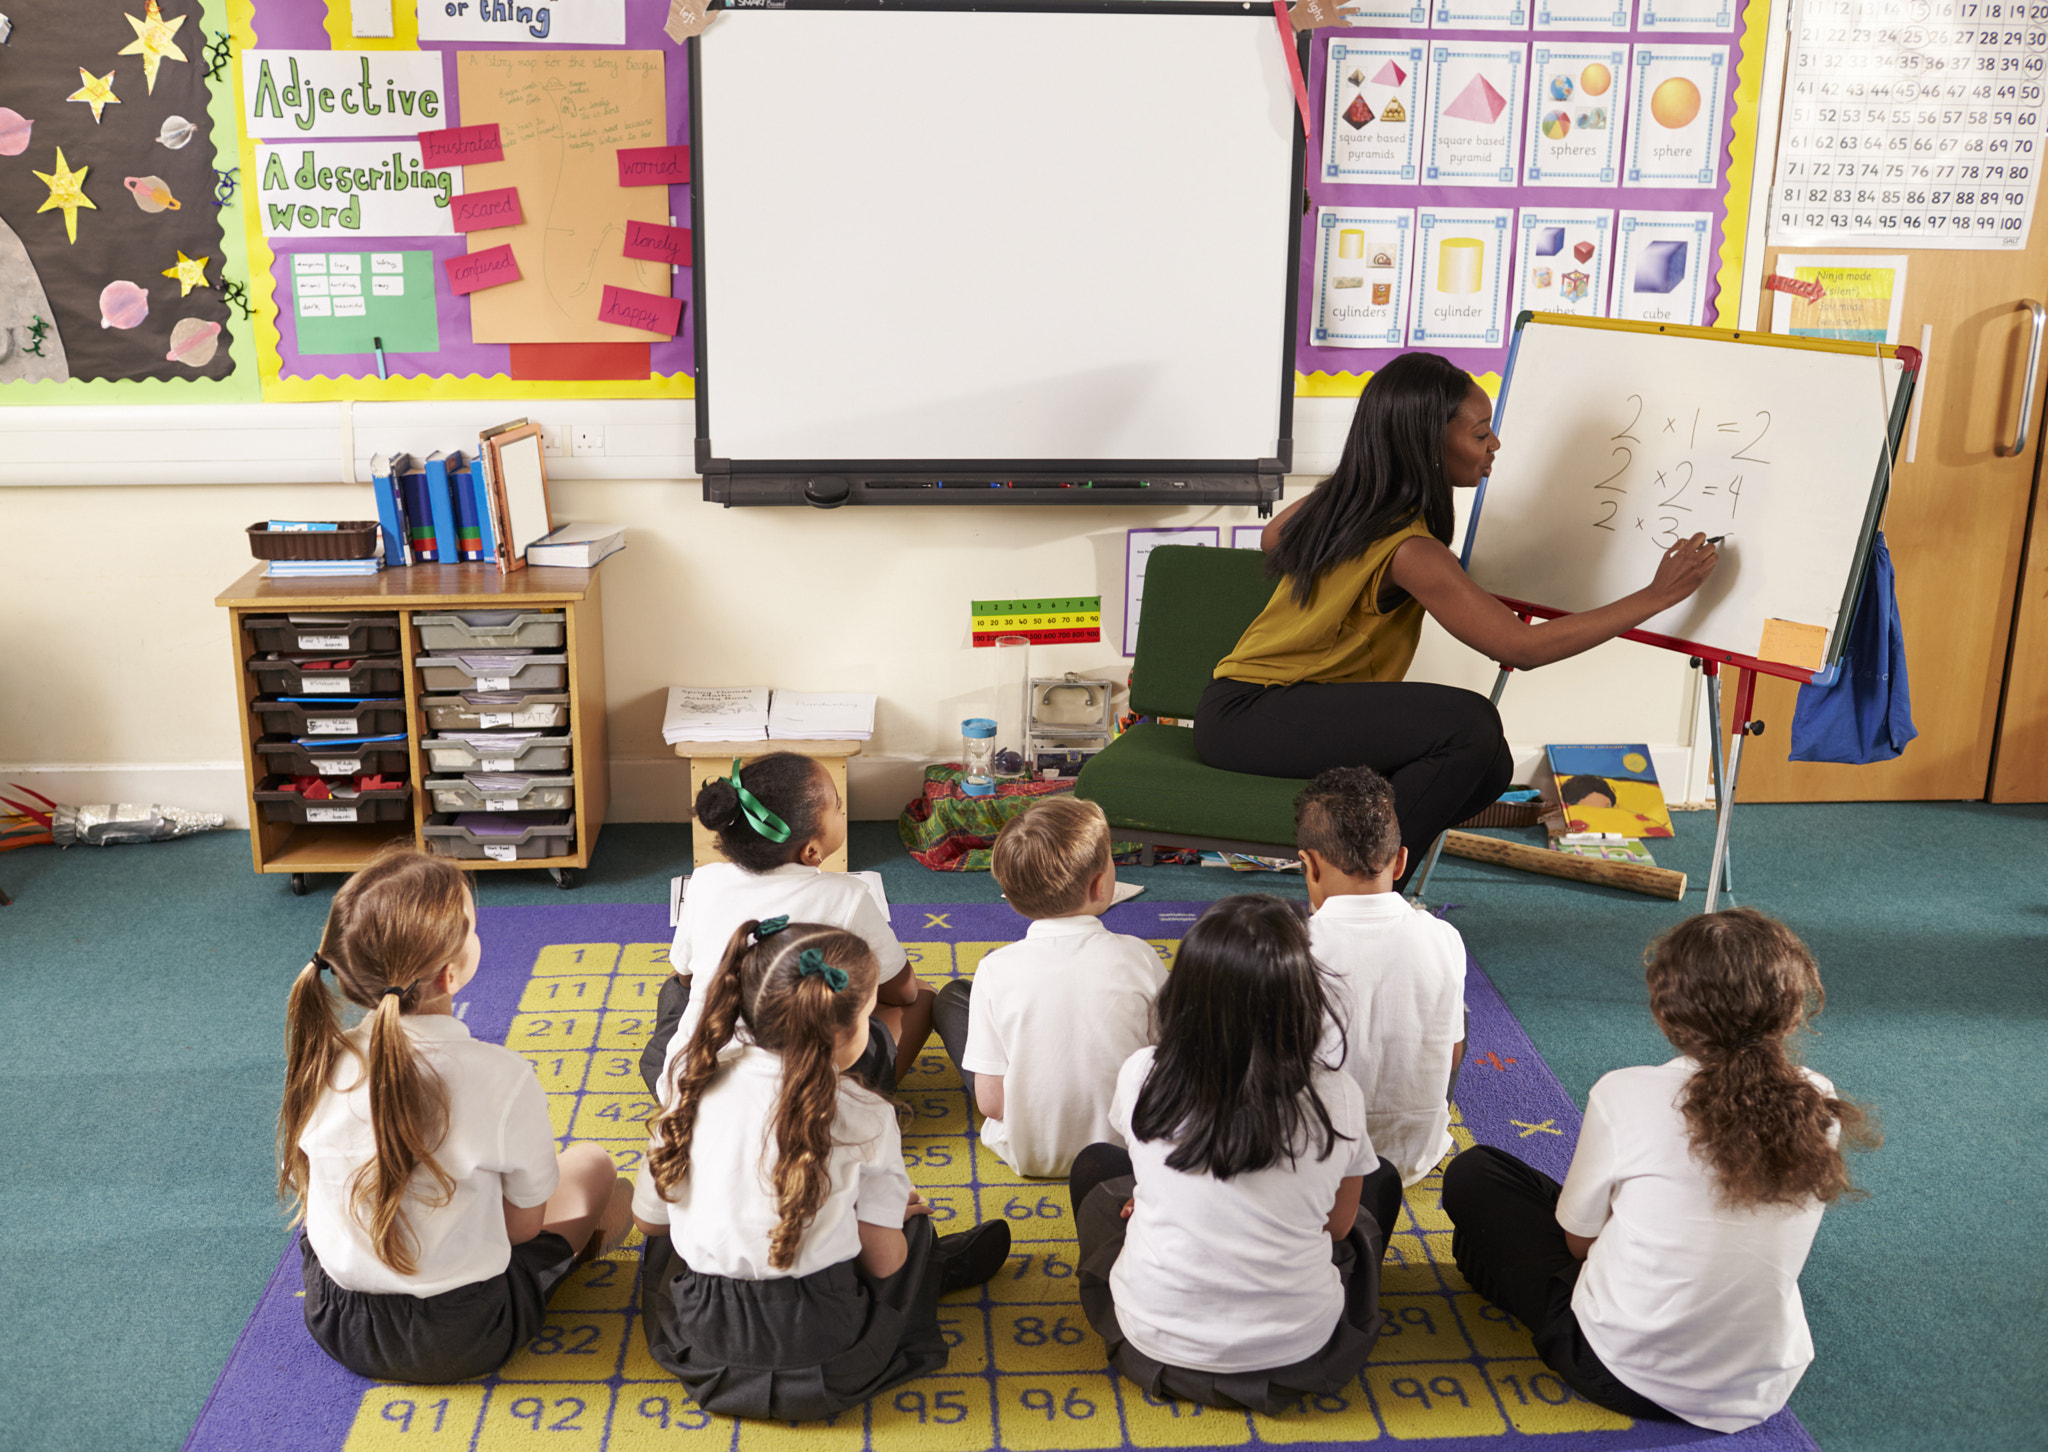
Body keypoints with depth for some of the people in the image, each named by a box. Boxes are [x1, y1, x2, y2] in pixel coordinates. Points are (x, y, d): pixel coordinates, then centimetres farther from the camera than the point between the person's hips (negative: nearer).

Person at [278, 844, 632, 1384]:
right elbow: (525, 1224, -11)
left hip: (336, 1324, 4)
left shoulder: (317, 1062, -14)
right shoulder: (502, 1078, -25)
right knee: (592, 1164, 17)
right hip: (464, 1340, -4)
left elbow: (300, 1188, 3)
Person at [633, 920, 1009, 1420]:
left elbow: (649, 1218, 4)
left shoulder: (692, 1082, -6)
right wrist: (899, 1216, 14)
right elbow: (882, 1261, -8)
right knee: (912, 1222, 22)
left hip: (696, 1335, 2)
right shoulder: (864, 1116, -14)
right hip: (821, 1346, -2)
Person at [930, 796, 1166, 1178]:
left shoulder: (997, 970, -20)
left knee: (951, 997, 15)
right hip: (1125, 1146, 2)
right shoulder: (1137, 957, -18)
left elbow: (990, 1100, -17)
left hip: (1027, 1155, -1)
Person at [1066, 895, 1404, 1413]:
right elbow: (1339, 1224, -2)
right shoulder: (1337, 1098, -19)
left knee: (1094, 1163, 27)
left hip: (1155, 1345, 1)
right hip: (1299, 1352, 0)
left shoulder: (1142, 1076, -18)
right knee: (1381, 1180, 25)